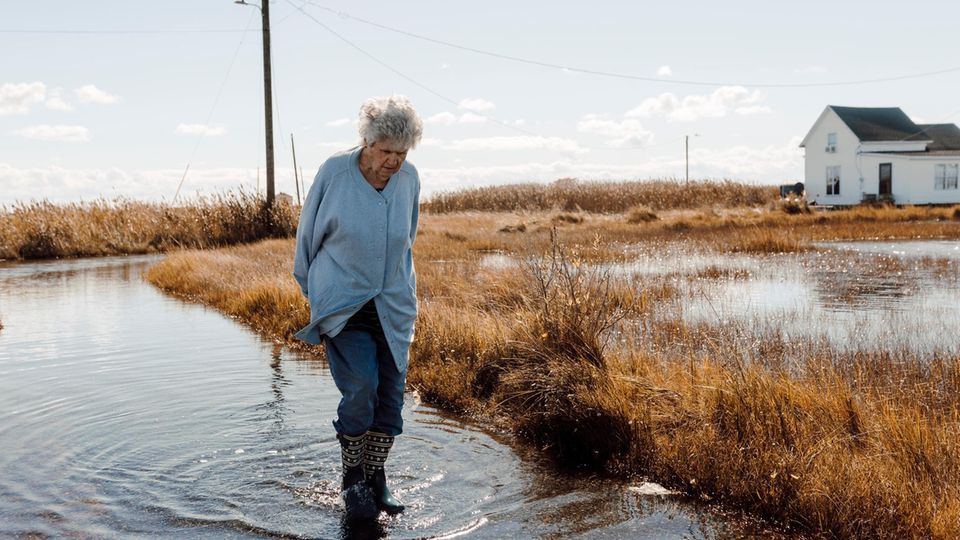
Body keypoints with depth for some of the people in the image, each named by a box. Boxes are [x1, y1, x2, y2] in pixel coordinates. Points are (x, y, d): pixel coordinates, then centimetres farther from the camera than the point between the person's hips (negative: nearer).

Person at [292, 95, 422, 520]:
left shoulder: (409, 179, -1)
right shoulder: (334, 173, -12)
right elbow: (308, 235, 2)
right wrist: (312, 291, 10)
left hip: (392, 306, 4)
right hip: (342, 303, -4)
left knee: (391, 393, 2)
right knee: (361, 387, -15)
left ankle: (375, 477, 19)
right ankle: (352, 478, 6)